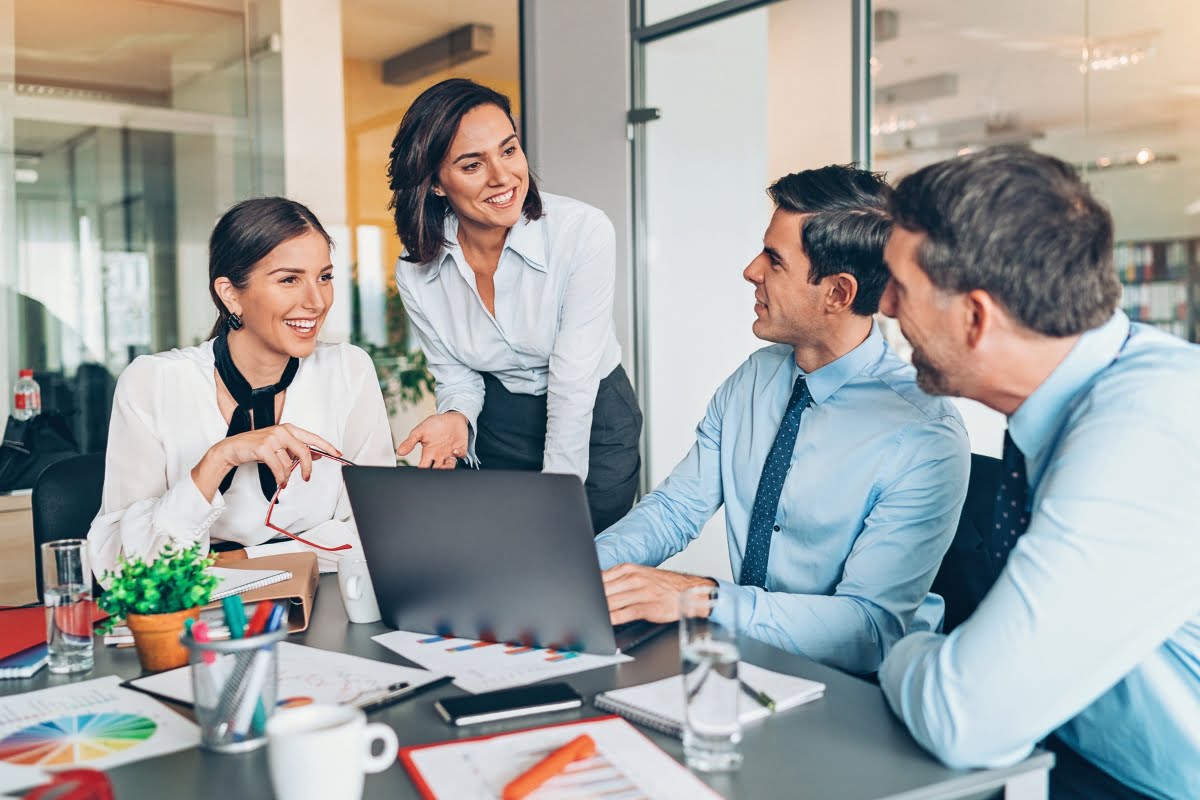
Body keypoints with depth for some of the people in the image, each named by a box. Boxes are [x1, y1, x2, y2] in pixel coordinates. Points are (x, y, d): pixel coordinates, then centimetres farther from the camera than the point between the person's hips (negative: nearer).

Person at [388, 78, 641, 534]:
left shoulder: (584, 233, -24)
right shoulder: (416, 272, -12)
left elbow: (573, 383, -23)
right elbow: (455, 374, 0)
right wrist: (457, 418, -23)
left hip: (592, 429, -2)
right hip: (494, 432, 3)